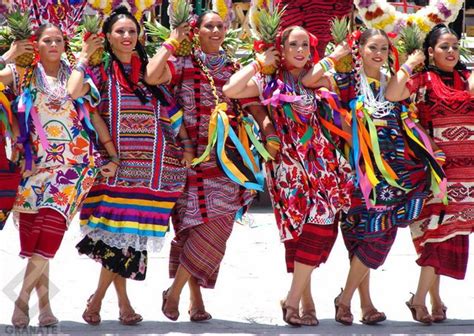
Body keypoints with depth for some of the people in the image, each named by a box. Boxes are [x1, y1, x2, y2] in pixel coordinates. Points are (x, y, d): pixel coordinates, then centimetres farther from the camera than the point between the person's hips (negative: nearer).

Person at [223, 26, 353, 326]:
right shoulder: (270, 81, 1)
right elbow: (230, 90, -13)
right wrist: (260, 63, -7)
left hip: (320, 162, 4)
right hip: (290, 164, -4)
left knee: (319, 227, -7)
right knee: (306, 229, -10)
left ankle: (296, 299, -2)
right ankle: (299, 300, -1)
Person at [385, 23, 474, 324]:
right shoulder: (423, 80, -2)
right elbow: (391, 96, -17)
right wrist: (410, 64, -12)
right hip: (437, 165, -4)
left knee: (447, 232, 4)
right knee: (439, 231, -7)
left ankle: (424, 297, 9)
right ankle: (427, 298, -4)